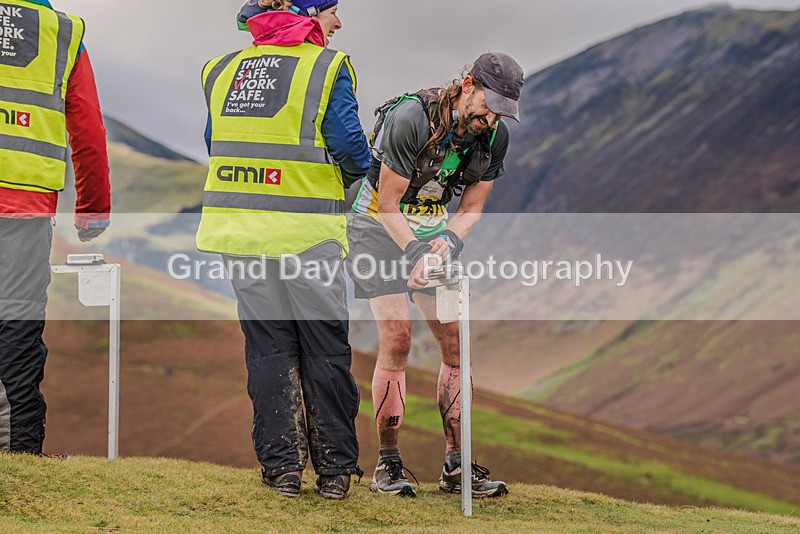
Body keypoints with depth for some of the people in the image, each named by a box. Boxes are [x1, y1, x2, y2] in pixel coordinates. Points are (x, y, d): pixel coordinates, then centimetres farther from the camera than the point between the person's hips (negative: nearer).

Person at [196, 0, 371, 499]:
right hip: (308, 231, -4)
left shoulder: (225, 69, 9)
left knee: (268, 345, 10)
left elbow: (216, 145, 15)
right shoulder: (327, 67, -7)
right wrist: (356, 170, 9)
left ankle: (282, 466, 9)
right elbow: (349, 146, -13)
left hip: (239, 227, 4)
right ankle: (335, 469, 10)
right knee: (325, 348, 6)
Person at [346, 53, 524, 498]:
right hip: (379, 227, -5)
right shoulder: (411, 118, -27)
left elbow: (471, 208, 0)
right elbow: (387, 203, -20)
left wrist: (448, 242, -20)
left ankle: (457, 465, 1)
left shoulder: (495, 136, -9)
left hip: (436, 231, 6)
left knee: (457, 340, -4)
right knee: (397, 338, -17)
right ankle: (388, 463, -8)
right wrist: (417, 254, -29)